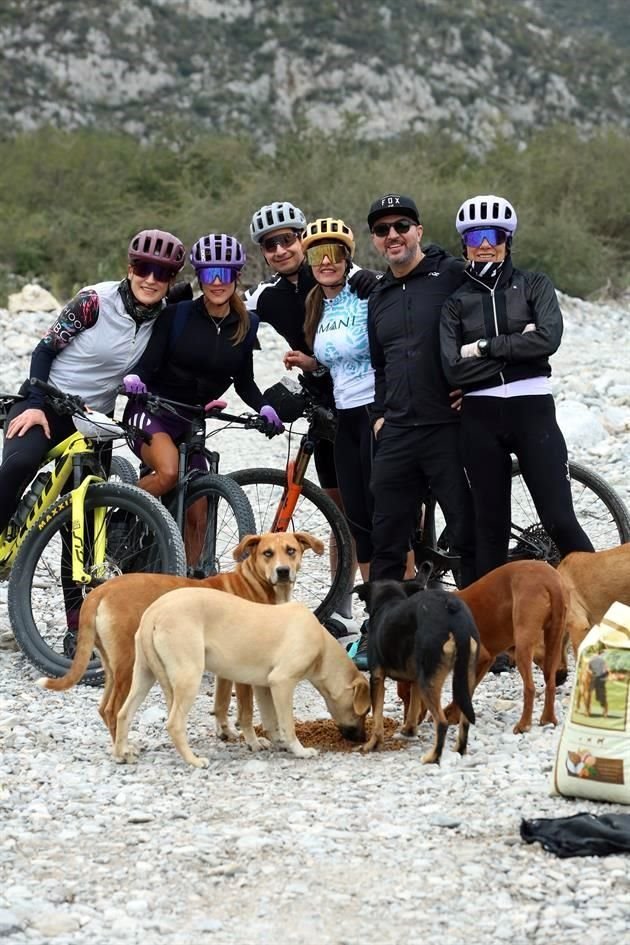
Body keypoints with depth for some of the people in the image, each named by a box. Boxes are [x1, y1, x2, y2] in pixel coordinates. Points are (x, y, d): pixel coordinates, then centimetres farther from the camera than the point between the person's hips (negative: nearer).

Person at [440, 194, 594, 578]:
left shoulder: (534, 285, 6)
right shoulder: (456, 301, 8)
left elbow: (548, 338, -13)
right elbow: (455, 369, -5)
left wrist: (486, 348, -9)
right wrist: (516, 346, -8)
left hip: (532, 409, -2)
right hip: (480, 416, 2)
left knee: (559, 520, -7)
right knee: (491, 525, 5)